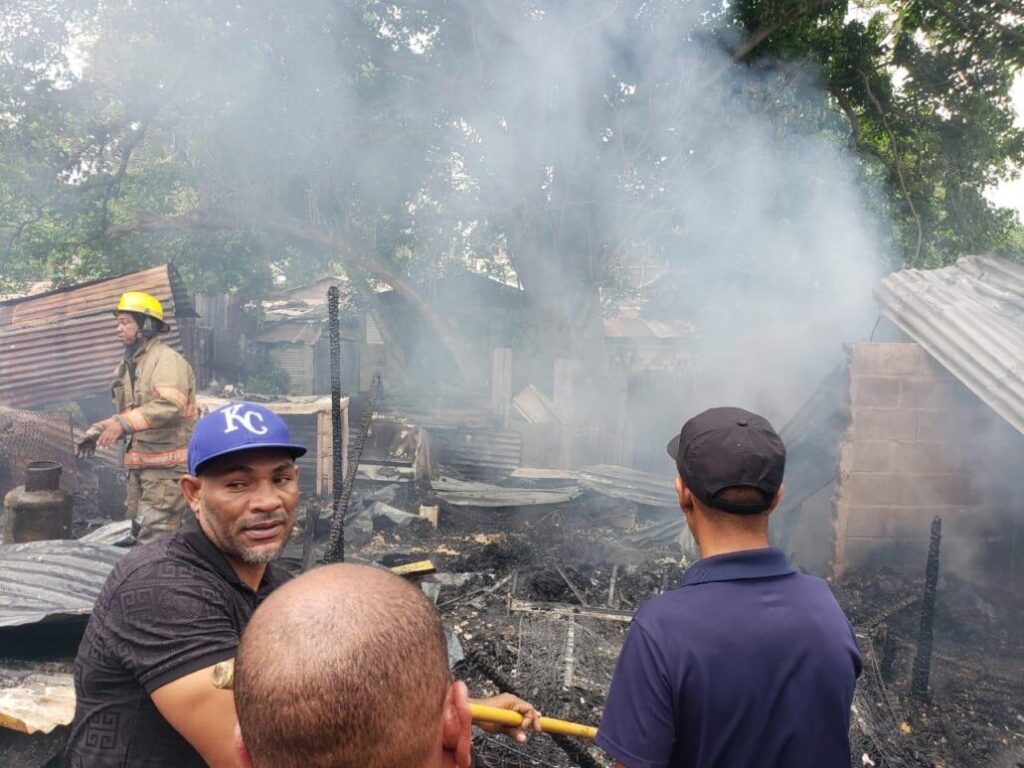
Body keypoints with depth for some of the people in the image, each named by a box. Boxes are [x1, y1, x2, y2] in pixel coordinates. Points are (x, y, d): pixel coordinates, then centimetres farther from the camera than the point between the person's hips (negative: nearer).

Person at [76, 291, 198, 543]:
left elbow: (169, 406, -31)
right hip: (140, 465, 10)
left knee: (155, 538, -11)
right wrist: (97, 431, 9)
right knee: (140, 531, 18)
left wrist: (124, 423, -37)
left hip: (166, 466, -10)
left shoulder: (167, 360, -14)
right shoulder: (128, 366, 16)